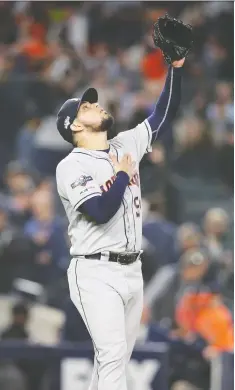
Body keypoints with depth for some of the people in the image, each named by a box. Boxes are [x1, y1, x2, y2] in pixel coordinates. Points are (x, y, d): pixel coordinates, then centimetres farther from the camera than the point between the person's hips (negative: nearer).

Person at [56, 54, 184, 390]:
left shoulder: (126, 146, 12)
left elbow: (163, 116, 12)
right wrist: (121, 174, -9)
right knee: (112, 355, -18)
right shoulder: (71, 167, -9)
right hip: (96, 273, -7)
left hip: (132, 270, 7)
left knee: (115, 359, 8)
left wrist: (176, 66, 2)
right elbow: (101, 212, -23)